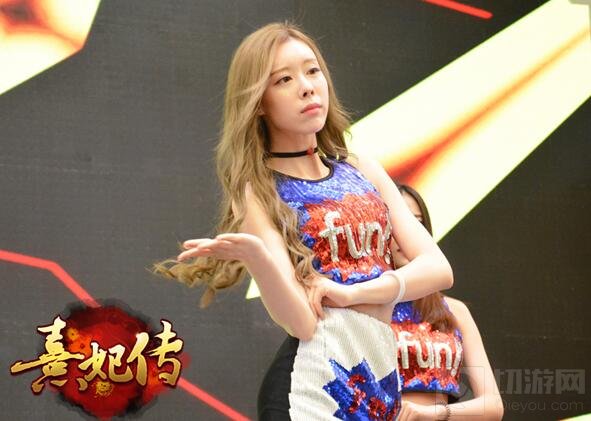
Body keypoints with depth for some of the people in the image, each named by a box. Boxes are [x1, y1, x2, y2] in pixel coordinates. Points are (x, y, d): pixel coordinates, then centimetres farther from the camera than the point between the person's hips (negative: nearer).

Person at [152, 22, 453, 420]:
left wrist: (349, 291, -12)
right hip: (315, 384, -5)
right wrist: (254, 253, -33)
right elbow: (301, 322, -15)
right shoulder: (257, 192, -5)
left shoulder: (363, 171, 10)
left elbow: (438, 268, 2)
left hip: (385, 377, 5)